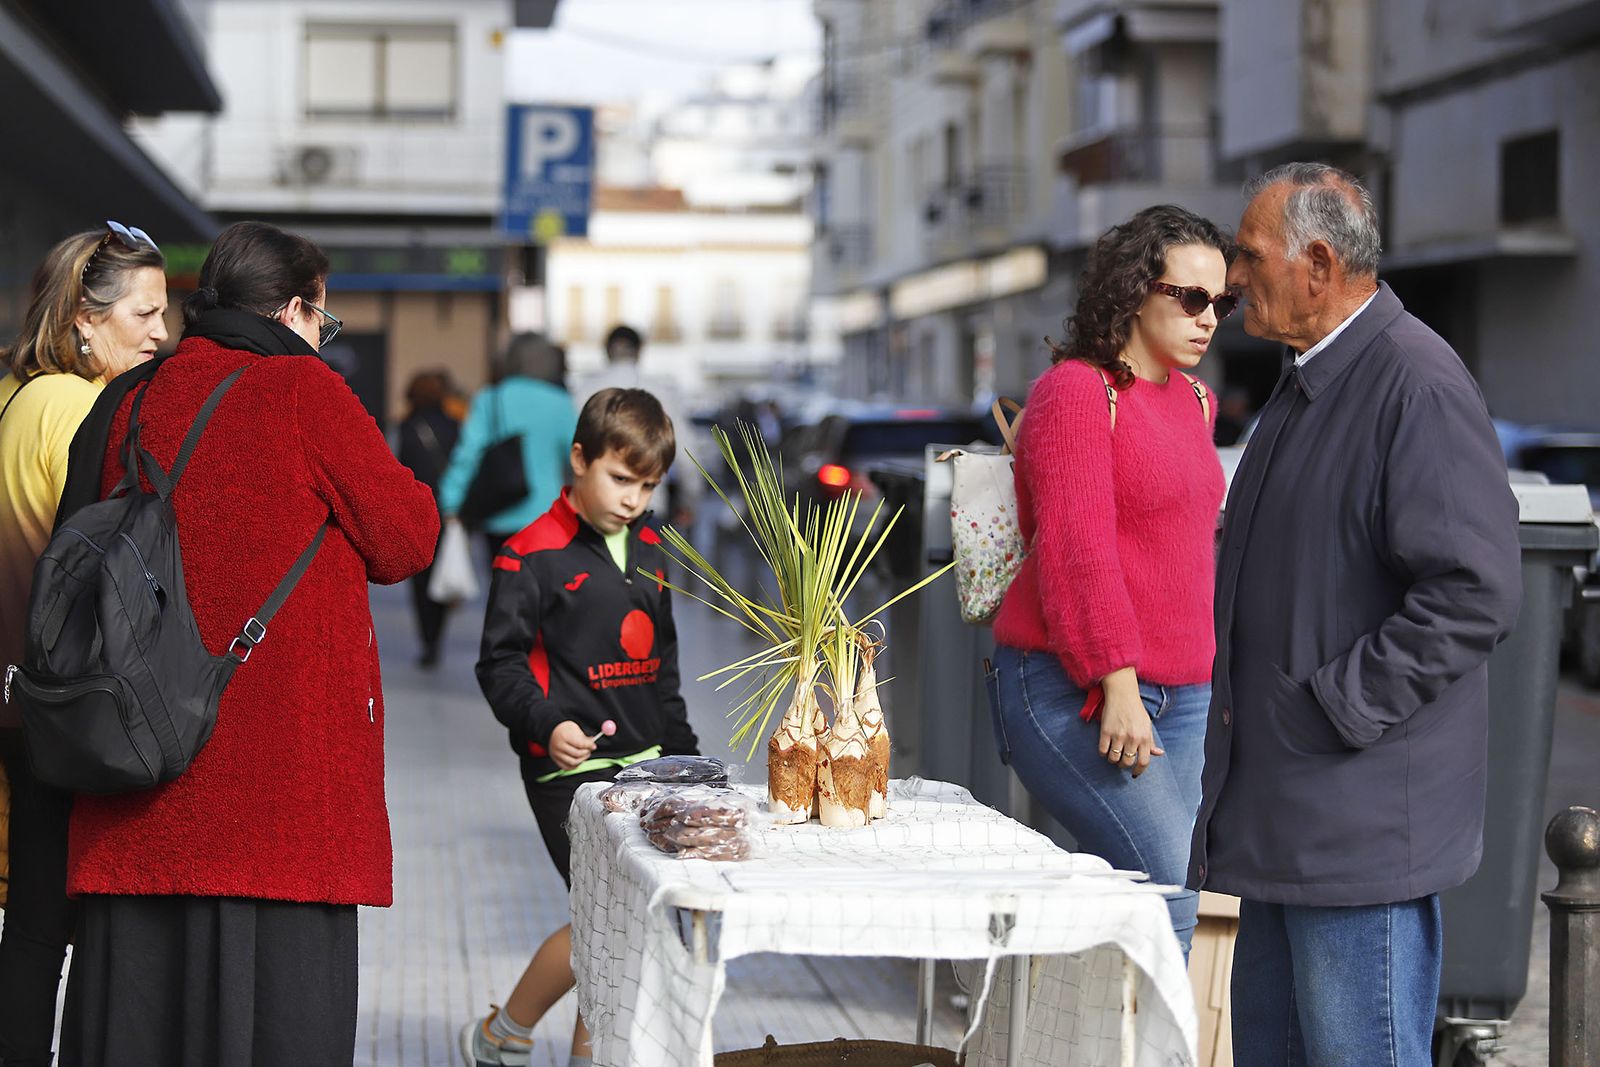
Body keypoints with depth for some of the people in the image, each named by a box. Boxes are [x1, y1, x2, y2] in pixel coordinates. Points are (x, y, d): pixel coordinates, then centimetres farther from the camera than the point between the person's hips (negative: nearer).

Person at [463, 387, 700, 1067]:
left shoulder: (648, 546, 13)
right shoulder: (533, 556, -9)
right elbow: (500, 663, -9)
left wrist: (682, 749, 22)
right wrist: (546, 723, -24)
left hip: (643, 761, 7)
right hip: (571, 766, -7)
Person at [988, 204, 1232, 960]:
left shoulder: (1193, 400, 17)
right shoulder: (1076, 391, -9)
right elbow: (1075, 551, -16)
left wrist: (1213, 675, 24)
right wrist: (1117, 686, -21)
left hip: (1176, 696, 8)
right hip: (1075, 693, -8)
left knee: (1156, 901, 2)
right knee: (1168, 891, -18)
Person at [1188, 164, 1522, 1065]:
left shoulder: (1418, 385, -16)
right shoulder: (1309, 383, 16)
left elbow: (1476, 592, -22)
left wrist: (1337, 708, -19)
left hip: (1363, 819, -10)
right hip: (1285, 817, 10)